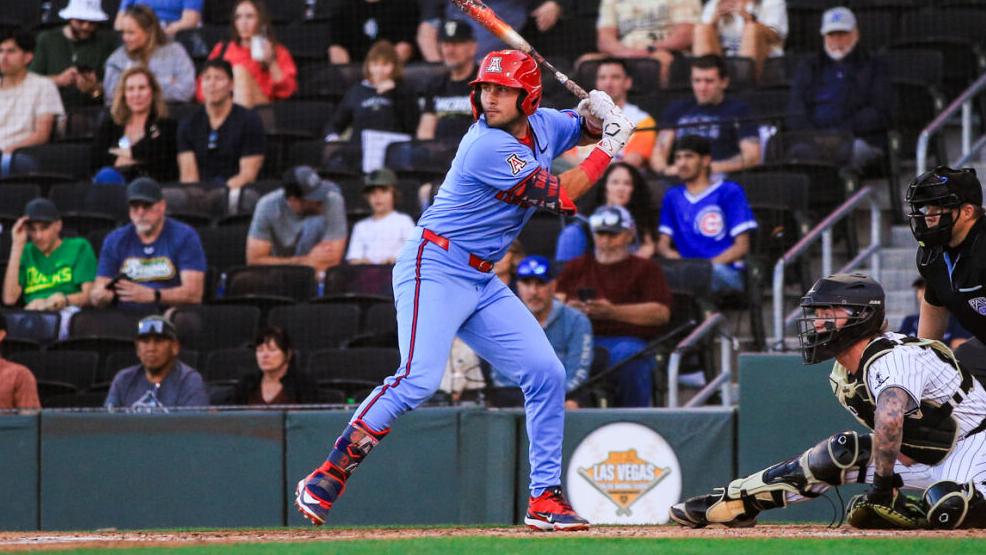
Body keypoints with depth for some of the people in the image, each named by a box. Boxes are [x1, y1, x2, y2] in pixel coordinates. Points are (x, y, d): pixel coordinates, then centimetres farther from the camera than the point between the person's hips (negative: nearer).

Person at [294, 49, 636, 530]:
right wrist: (610, 147, -9)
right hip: (435, 268, -9)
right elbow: (561, 197, -17)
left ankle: (544, 499, 8)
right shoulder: (489, 147, -20)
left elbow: (585, 128, 25)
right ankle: (327, 476, -18)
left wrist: (597, 115, 1)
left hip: (483, 282, 9)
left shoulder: (542, 126, 6)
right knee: (419, 379, -25)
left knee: (545, 374, 2)